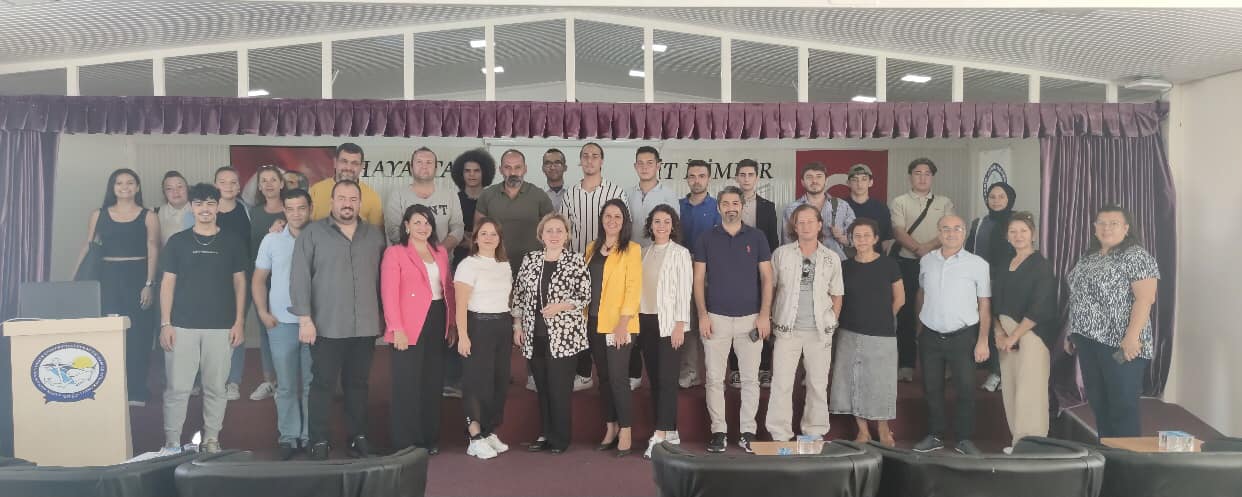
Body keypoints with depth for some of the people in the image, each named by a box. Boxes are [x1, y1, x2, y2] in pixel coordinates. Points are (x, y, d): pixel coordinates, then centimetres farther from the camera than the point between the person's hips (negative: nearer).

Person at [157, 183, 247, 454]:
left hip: (221, 327, 0)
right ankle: (172, 442, 9)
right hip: (182, 326, 0)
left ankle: (211, 439, 15)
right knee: (177, 387, -1)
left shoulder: (233, 241, 6)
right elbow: (168, 283, 6)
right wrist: (165, 323, -1)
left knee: (216, 387, 5)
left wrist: (239, 322, 0)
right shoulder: (178, 241, 7)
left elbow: (239, 282, 7)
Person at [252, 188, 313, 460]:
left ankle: (310, 436, 14)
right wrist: (263, 313, 1)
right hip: (281, 323, 1)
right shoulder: (272, 240, 6)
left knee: (311, 385, 5)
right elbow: (259, 279, 11)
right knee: (286, 385, 6)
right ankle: (288, 437, 14)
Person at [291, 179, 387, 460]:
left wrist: (383, 315, 9)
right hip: (327, 326, -3)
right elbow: (300, 277, -5)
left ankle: (359, 437, 20)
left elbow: (382, 277, 12)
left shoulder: (375, 235, 10)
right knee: (323, 384, 2)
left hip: (365, 326, 3)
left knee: (358, 384, 11)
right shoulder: (312, 234, 0)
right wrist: (304, 318, -11)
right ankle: (319, 441, 10)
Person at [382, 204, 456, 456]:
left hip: (437, 323, 6)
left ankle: (430, 438, 21)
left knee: (433, 383, 11)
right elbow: (389, 294, -10)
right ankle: (405, 443, 9)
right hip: (410, 327, -6)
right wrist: (397, 329, -17)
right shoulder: (395, 253, -4)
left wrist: (452, 323, 9)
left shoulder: (441, 252, 14)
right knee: (408, 384, 0)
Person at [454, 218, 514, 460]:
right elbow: (461, 305, -11)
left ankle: (490, 432, 18)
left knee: (500, 380, 7)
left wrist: (515, 326, 8)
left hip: (503, 326, 6)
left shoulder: (505, 265, 14)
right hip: (478, 325, -6)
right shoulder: (468, 265, -5)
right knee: (478, 381, -4)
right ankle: (476, 438, 2)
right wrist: (463, 336, -18)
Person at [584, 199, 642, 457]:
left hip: (618, 324, -5)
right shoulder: (592, 248, 13)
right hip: (594, 323, 5)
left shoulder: (631, 249, -4)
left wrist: (623, 323, -16)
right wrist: (584, 317, 7)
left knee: (617, 377, -7)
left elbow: (634, 288, -9)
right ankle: (610, 427, 21)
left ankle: (625, 432, 3)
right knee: (603, 377, 10)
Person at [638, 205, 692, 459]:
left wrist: (680, 324, -12)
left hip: (668, 321, -5)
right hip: (645, 320, 5)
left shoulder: (680, 253, -3)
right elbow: (638, 286, 12)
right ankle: (669, 431, 14)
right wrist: (635, 319, 8)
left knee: (666, 378, -8)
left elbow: (684, 291, -7)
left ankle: (661, 435, -7)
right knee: (653, 377, 6)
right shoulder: (644, 252, 11)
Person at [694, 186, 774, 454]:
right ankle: (718, 431, 11)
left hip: (751, 318, 0)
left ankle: (748, 431, 14)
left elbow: (766, 277, 3)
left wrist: (765, 314, -5)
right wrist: (702, 315, -6)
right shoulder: (706, 239, 4)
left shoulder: (756, 237, 4)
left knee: (750, 378, 5)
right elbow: (699, 279, 3)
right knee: (714, 378, 2)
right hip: (716, 318, 0)